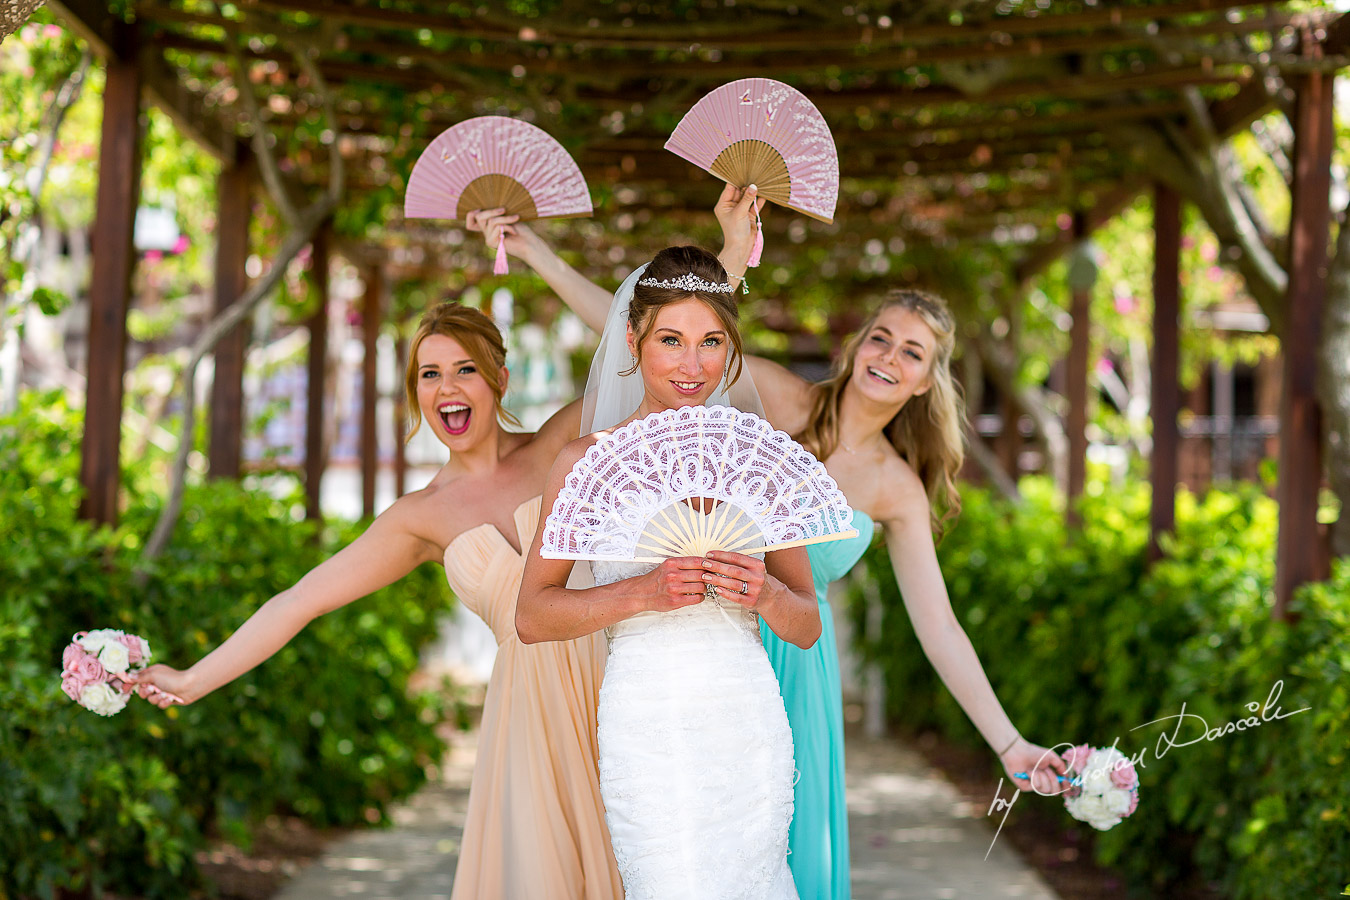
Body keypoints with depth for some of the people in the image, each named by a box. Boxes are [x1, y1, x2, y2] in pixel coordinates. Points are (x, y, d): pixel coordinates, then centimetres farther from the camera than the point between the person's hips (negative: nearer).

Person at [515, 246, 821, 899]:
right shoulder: (590, 461, 3)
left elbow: (807, 626, 13)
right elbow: (531, 616, 1)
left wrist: (765, 594, -10)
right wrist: (642, 593, -14)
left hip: (750, 722, 3)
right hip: (648, 718, -3)